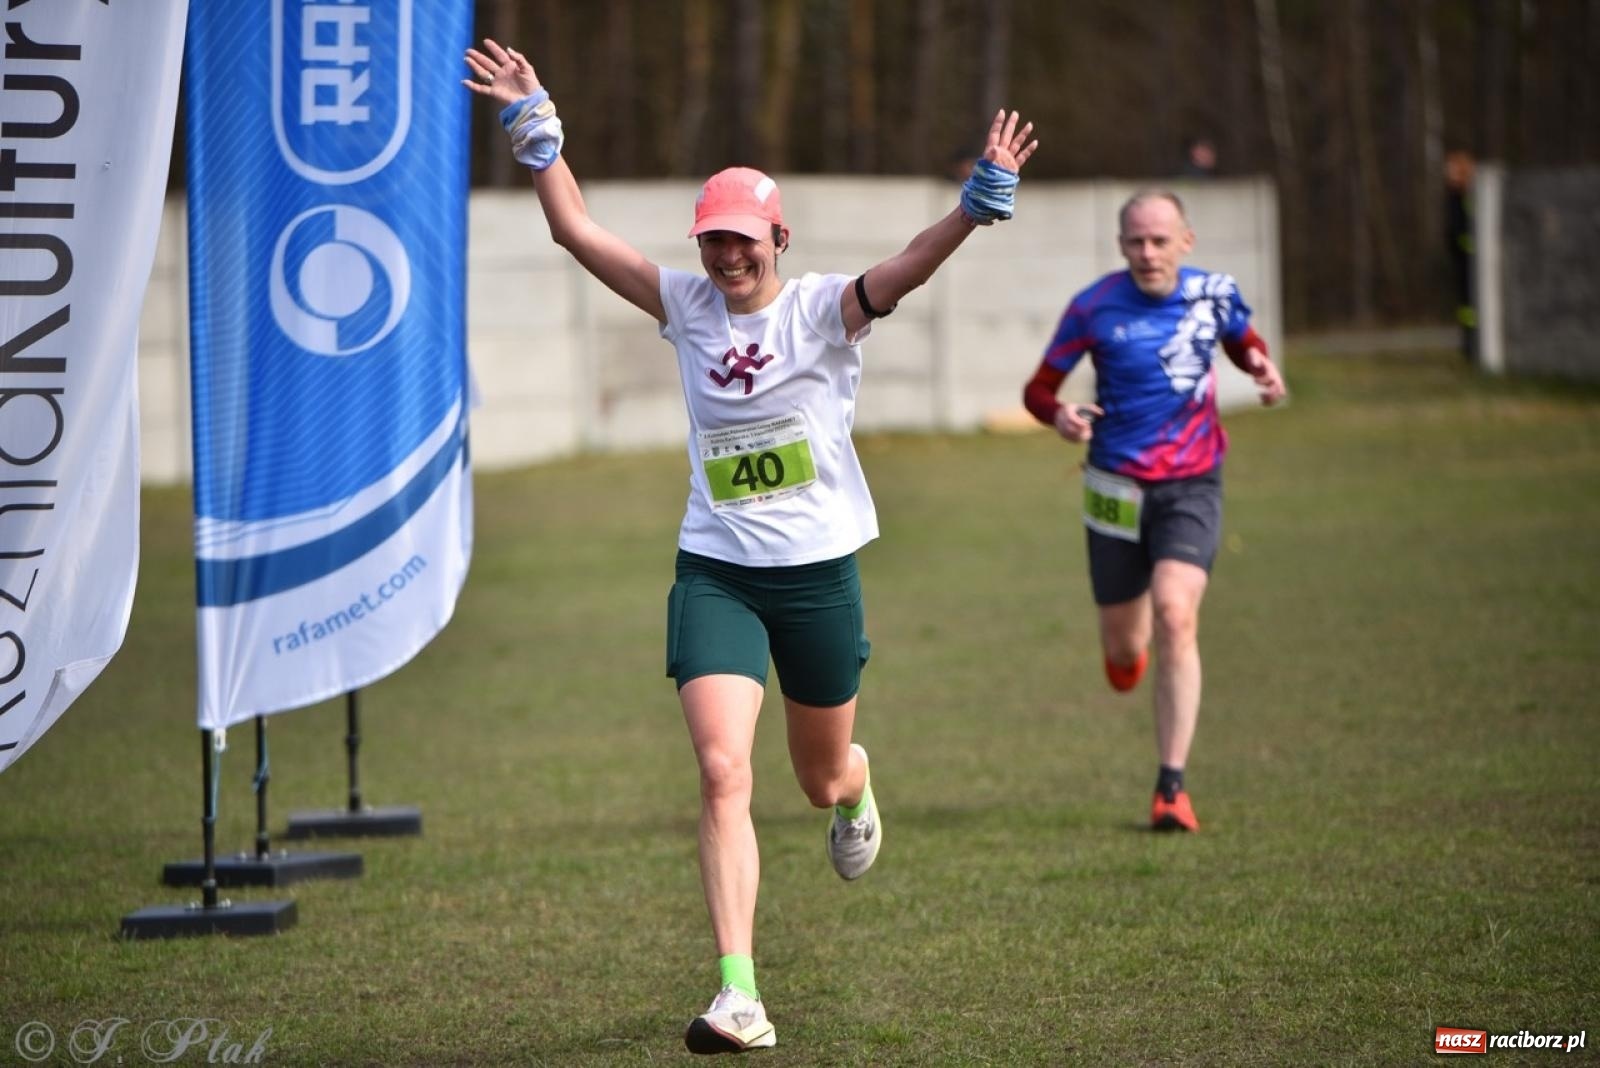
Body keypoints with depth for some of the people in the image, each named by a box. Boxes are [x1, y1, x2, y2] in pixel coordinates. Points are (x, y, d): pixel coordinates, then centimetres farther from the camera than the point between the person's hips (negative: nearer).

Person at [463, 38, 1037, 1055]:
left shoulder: (823, 310, -8)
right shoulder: (687, 305, 1)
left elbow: (907, 269, -27)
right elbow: (577, 230, -1)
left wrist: (983, 199, -42)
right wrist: (537, 126, -7)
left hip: (819, 572, -1)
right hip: (715, 574, 1)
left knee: (824, 778, 16)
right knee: (723, 772, -15)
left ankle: (857, 789, 58)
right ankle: (739, 995, -17)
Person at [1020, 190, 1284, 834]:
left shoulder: (1214, 295, -3)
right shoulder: (1094, 308, -9)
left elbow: (1243, 341, 20)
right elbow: (1038, 387, -1)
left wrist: (1262, 368, -4)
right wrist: (1059, 415, -24)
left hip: (1191, 485, 0)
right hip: (1117, 487, 0)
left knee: (1175, 618, -21)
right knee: (1124, 649, 7)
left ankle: (1172, 788, -17)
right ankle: (1127, 650, 50)